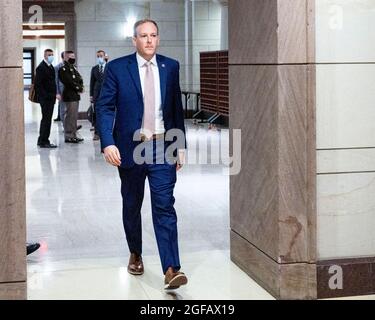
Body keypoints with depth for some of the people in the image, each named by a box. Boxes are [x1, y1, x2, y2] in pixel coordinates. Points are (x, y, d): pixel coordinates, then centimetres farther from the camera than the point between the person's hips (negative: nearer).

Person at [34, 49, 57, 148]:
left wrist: (54, 95, 14)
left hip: (51, 98, 9)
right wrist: (45, 96, -19)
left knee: (46, 119, 13)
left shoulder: (51, 67, 16)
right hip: (45, 98, -9)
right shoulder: (41, 67, -11)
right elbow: (38, 84, -16)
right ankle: (44, 141, -3)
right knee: (46, 119, -8)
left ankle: (42, 140, 22)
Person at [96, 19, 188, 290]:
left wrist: (181, 146, 9)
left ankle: (171, 269, -11)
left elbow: (177, 108, 10)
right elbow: (105, 107, -6)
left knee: (165, 206, -7)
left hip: (163, 146, 0)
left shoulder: (171, 67, 5)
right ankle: (135, 254, 35)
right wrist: (108, 143, -19)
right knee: (132, 205, 14)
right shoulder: (117, 68, -2)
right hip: (130, 148, 0)